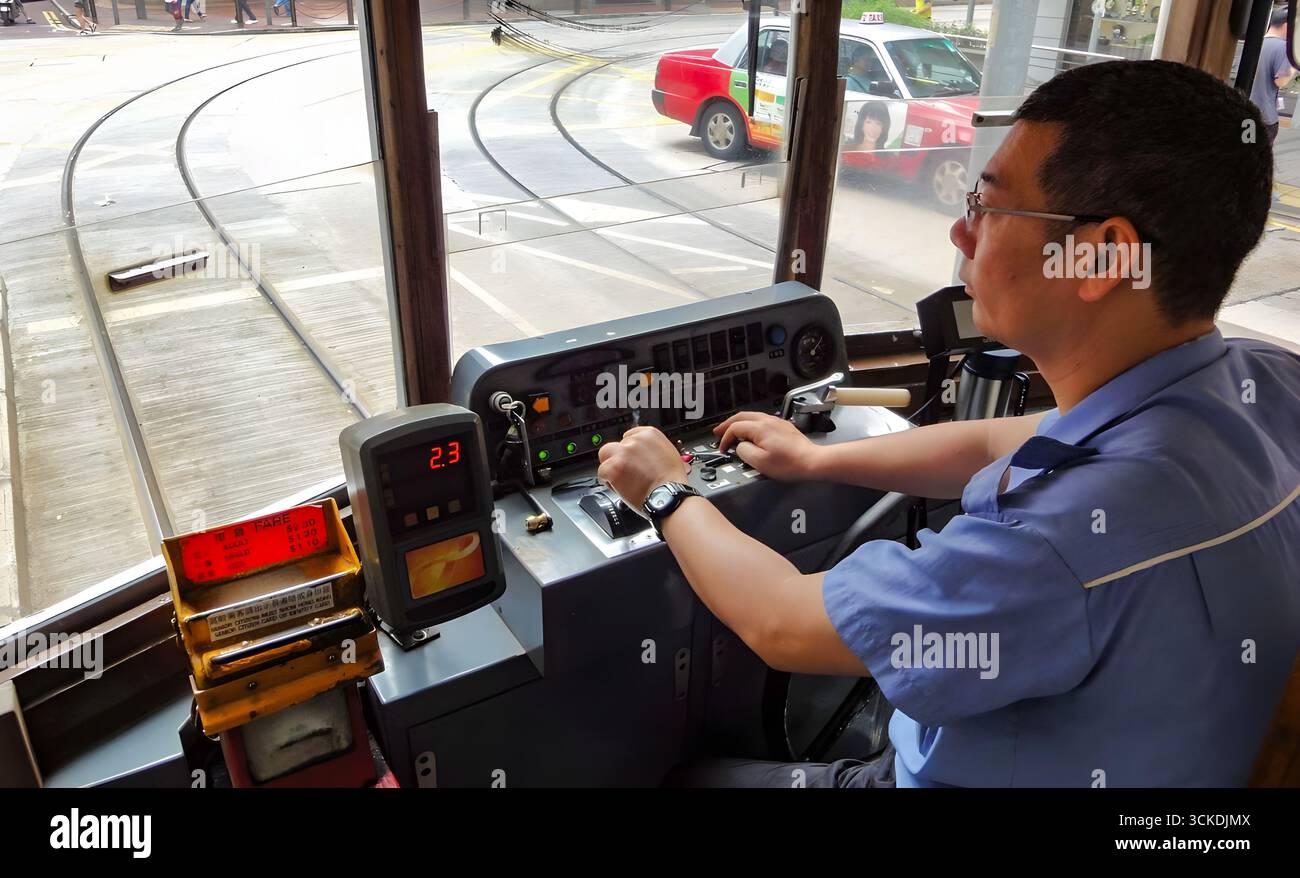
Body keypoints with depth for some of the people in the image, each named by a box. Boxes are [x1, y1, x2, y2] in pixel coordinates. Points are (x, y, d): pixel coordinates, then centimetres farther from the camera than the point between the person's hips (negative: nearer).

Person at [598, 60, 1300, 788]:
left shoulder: (1089, 528, -41)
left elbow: (782, 625, -26)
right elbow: (1003, 445, 2)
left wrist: (666, 494, -8)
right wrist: (816, 459, 10)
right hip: (1092, 740, 6)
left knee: (692, 766, 16)